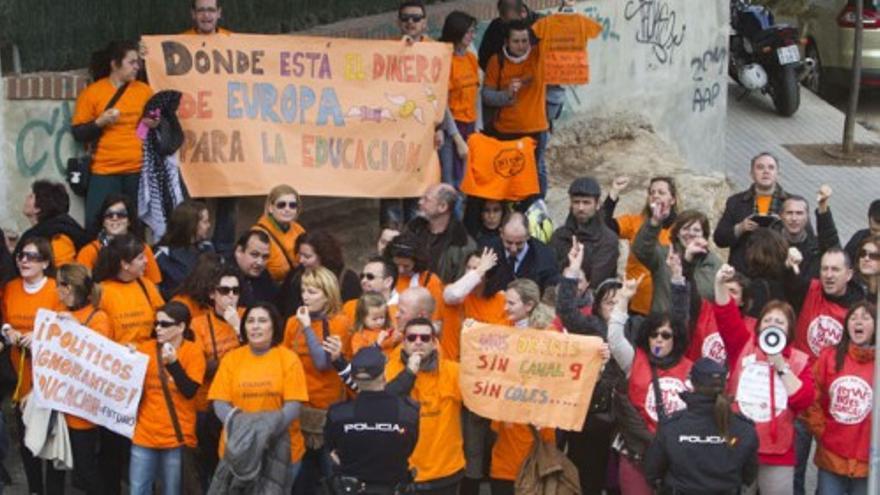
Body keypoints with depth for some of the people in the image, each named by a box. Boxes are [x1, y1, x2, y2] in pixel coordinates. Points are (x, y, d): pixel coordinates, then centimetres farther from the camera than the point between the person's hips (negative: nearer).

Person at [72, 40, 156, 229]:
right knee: (98, 224, -7)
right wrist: (99, 122, -13)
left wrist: (155, 123, 0)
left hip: (139, 171, 3)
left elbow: (155, 121, 22)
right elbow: (77, 133, 2)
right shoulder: (92, 92, 1)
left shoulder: (144, 90, 10)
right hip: (104, 172, -2)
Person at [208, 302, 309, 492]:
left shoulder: (289, 358, -3)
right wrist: (240, 424, -20)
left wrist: (269, 429, -25)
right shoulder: (231, 358, 3)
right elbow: (220, 403, 0)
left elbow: (293, 406, -8)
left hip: (281, 448, -2)